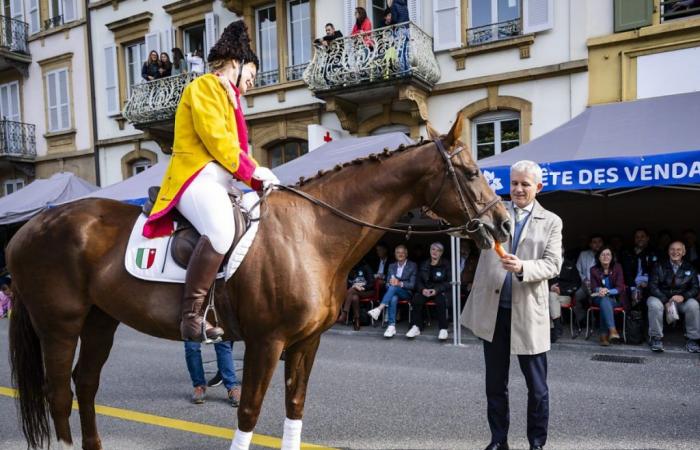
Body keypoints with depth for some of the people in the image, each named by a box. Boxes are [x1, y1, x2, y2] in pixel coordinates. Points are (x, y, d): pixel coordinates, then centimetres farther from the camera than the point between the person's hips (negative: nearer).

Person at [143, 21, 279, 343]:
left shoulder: (227, 98, 28)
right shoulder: (205, 86, -1)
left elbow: (235, 147, 22)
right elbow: (216, 140, -14)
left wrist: (258, 180, 6)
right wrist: (254, 171, -9)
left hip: (219, 182, 10)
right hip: (197, 177, -10)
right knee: (221, 230, -36)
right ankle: (191, 315, -29)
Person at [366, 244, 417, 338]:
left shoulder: (413, 266, 4)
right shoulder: (392, 266, 16)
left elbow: (412, 285, -4)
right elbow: (388, 283, 13)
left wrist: (400, 283, -22)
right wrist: (390, 283, -13)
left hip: (406, 293, -2)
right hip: (393, 292, 2)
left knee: (393, 287, -36)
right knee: (393, 298, -37)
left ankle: (379, 309, -48)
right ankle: (392, 326, -42)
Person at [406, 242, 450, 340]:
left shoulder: (445, 265, 5)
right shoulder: (424, 264, 15)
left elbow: (448, 282, -1)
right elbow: (418, 280, 11)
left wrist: (437, 290, -17)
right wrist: (422, 289, -11)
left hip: (440, 291, -2)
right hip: (425, 290, 3)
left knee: (441, 300, -37)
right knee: (416, 299, -30)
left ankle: (443, 329, -27)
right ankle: (416, 327, -24)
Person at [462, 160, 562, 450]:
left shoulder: (551, 221, 5)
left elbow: (553, 265, -5)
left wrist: (523, 268, -24)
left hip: (528, 311, -1)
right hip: (492, 309, 1)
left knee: (536, 386, 9)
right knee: (495, 384, 13)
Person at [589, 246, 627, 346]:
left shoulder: (617, 267, 1)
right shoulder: (594, 270, 5)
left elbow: (620, 288, -6)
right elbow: (593, 288, 1)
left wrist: (607, 291, -24)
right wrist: (600, 290, -23)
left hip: (615, 299, -1)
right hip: (599, 298, 1)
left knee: (605, 302, -35)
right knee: (604, 300, -35)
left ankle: (604, 334, -37)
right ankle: (612, 330, -48)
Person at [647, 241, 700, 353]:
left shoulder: (690, 269, 8)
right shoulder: (659, 267, 0)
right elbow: (653, 286, -8)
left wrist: (683, 296, -19)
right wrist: (666, 301, -20)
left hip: (681, 300, 2)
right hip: (661, 298, -2)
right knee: (654, 304, -35)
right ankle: (656, 338, -19)